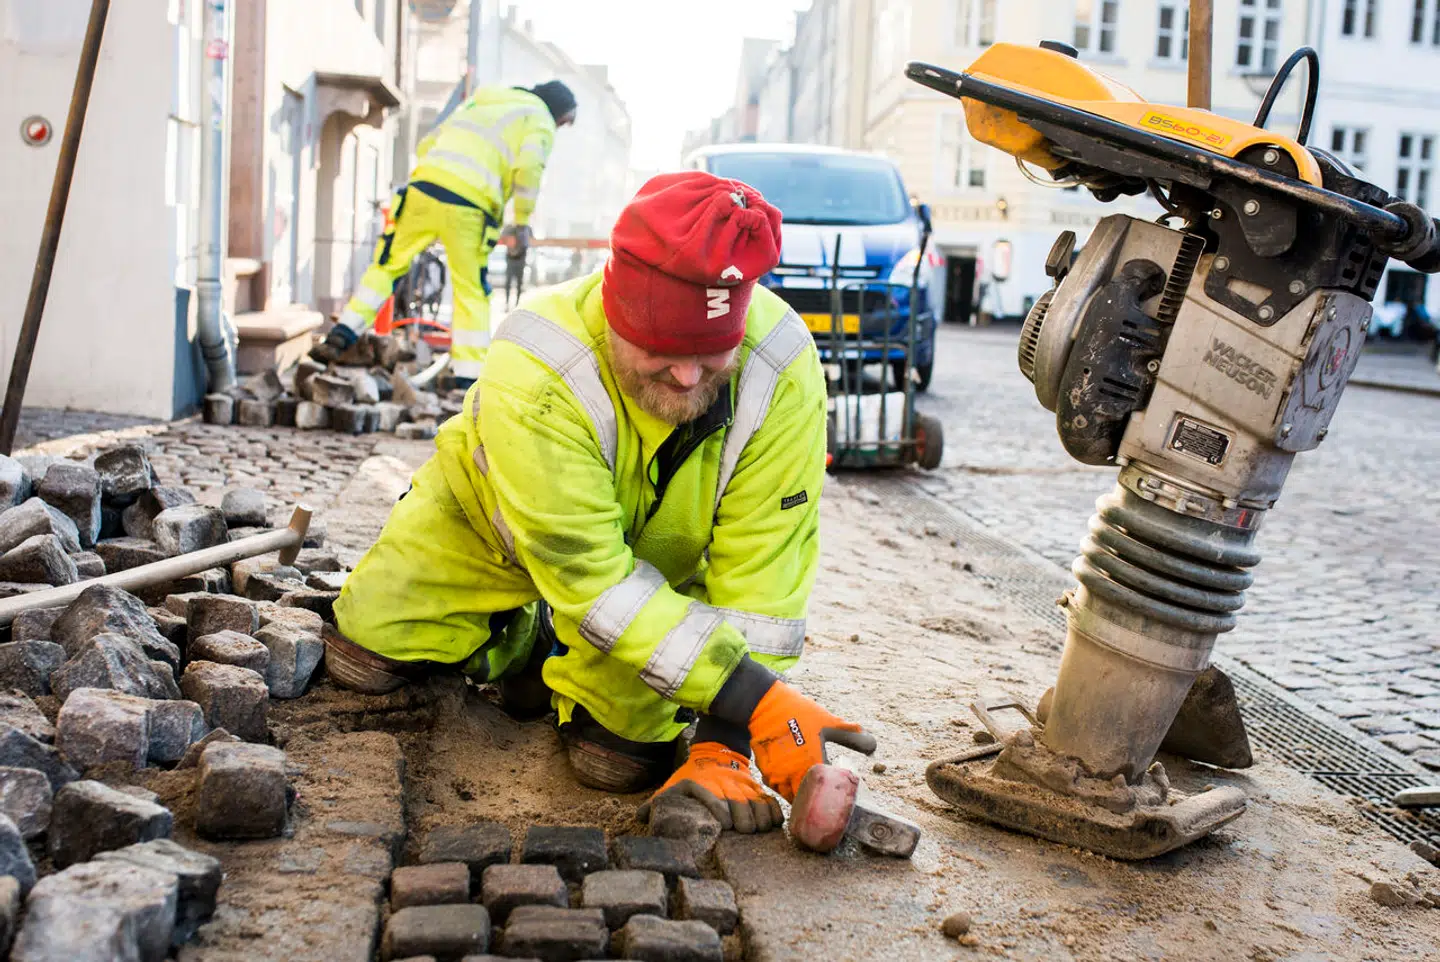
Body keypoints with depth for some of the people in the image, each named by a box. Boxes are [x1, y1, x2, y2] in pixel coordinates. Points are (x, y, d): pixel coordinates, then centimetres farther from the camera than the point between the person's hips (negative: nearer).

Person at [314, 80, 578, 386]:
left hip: (423, 189, 5)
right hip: (467, 206, -5)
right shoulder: (539, 120, 12)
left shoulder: (478, 101, 31)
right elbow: (529, 166, -8)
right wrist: (522, 222, 0)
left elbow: (427, 145, 28)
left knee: (387, 266, 16)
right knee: (472, 293, 4)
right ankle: (469, 376, 2)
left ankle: (340, 336, 10)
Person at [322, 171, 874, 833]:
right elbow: (593, 578, -40)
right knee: (366, 659, 0)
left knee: (621, 758, -12)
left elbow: (759, 574, -30)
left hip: (657, 558, 1)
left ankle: (557, 657, 20)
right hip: (486, 527, 0)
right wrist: (756, 704, -45)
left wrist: (721, 746, -35)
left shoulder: (782, 373, -35)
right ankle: (519, 632, 27)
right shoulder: (532, 375, -40)